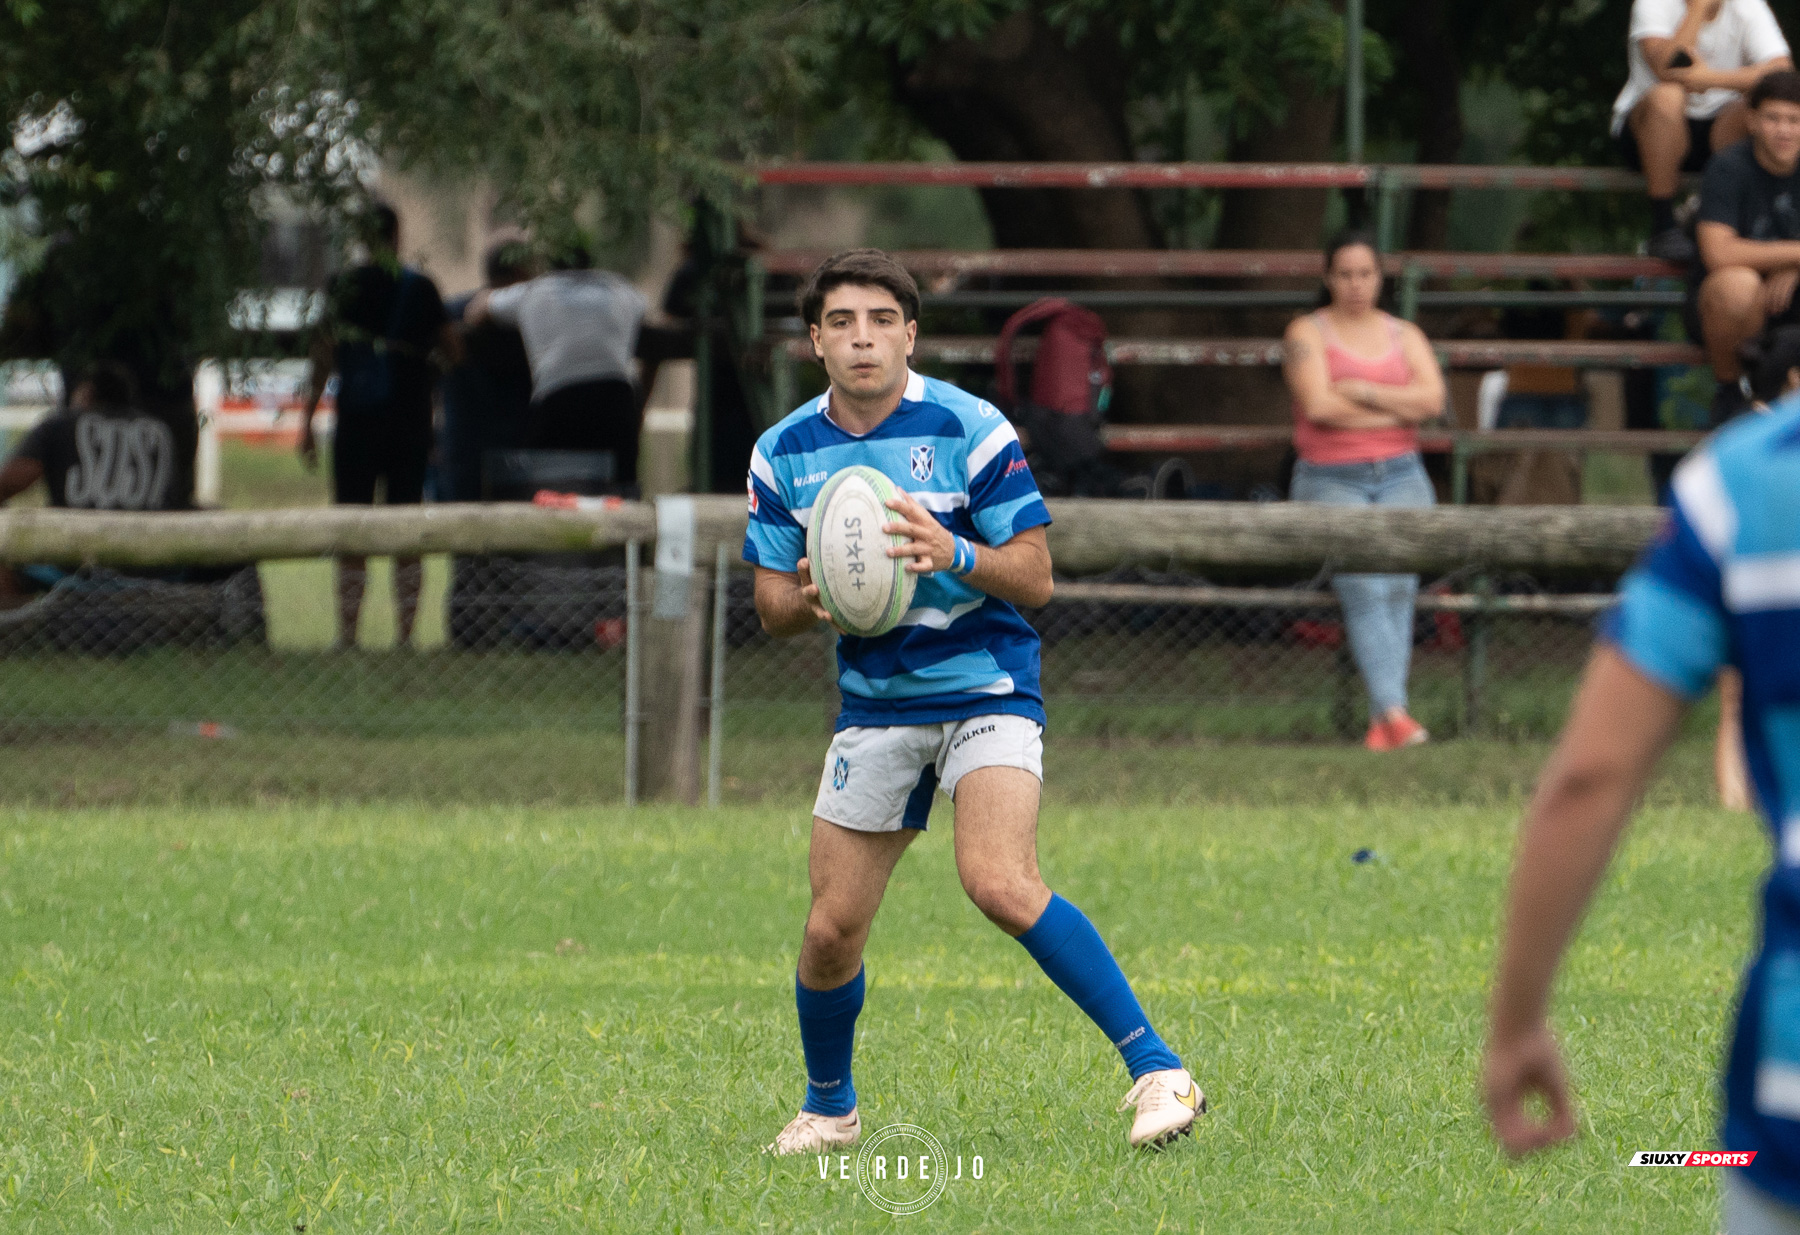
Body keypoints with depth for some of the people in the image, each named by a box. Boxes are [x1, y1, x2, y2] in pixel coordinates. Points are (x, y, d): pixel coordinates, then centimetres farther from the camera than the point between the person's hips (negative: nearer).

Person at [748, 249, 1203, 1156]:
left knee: (999, 883, -26)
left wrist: (954, 555, -30)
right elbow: (771, 606, 6)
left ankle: (1156, 1072, -23)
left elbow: (1035, 576, -10)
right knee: (832, 928, 2)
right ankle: (827, 1107, 29)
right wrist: (811, 602, -18)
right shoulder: (783, 454, 2)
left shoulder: (967, 428, -11)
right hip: (875, 703, 4)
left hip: (985, 688, -4)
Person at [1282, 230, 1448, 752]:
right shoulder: (1308, 333, 6)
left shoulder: (1405, 335, 16)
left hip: (1400, 477, 3)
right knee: (1363, 587, -21)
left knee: (1398, 586, -13)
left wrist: (1362, 391, -8)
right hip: (1331, 480, -3)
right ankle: (1394, 712, -31)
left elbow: (1432, 398, 0)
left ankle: (1381, 722, -16)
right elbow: (1318, 405, -10)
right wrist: (1399, 409, -2)